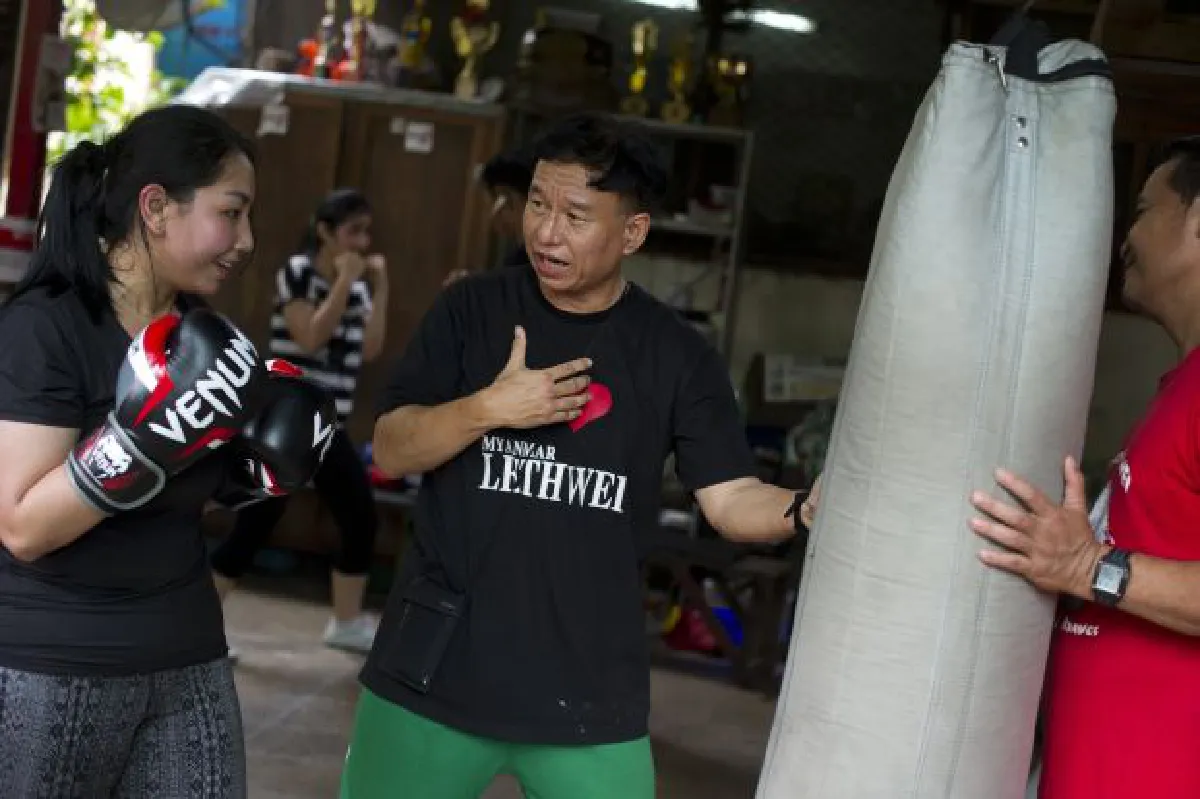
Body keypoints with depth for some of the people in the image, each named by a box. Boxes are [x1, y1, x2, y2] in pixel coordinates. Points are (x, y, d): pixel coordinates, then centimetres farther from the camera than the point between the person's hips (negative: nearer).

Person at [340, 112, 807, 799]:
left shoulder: (677, 356, -1)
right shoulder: (472, 310, 0)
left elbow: (730, 496, -6)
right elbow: (392, 451, -2)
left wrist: (805, 510, -26)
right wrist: (487, 408, -19)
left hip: (589, 692, 0)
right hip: (435, 672, 1)